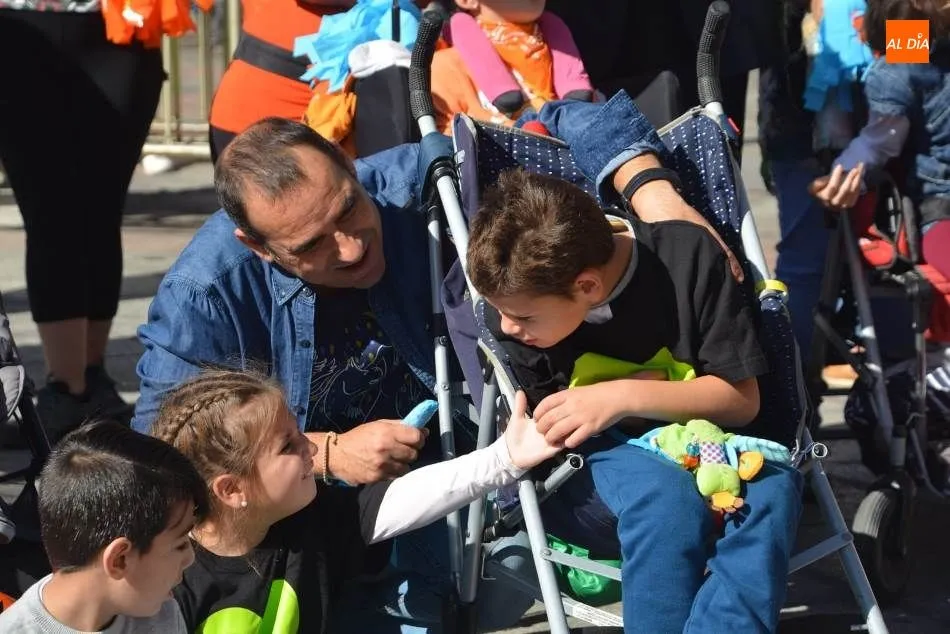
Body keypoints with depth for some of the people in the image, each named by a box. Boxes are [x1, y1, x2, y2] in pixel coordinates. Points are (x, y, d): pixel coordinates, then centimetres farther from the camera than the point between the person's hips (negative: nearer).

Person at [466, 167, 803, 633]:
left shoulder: (688, 258, -14)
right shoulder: (511, 304, -10)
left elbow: (743, 399, -11)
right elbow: (530, 430, 0)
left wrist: (625, 396, -25)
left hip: (691, 455, 1)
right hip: (577, 473, -1)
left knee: (771, 484, -33)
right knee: (664, 493, -35)